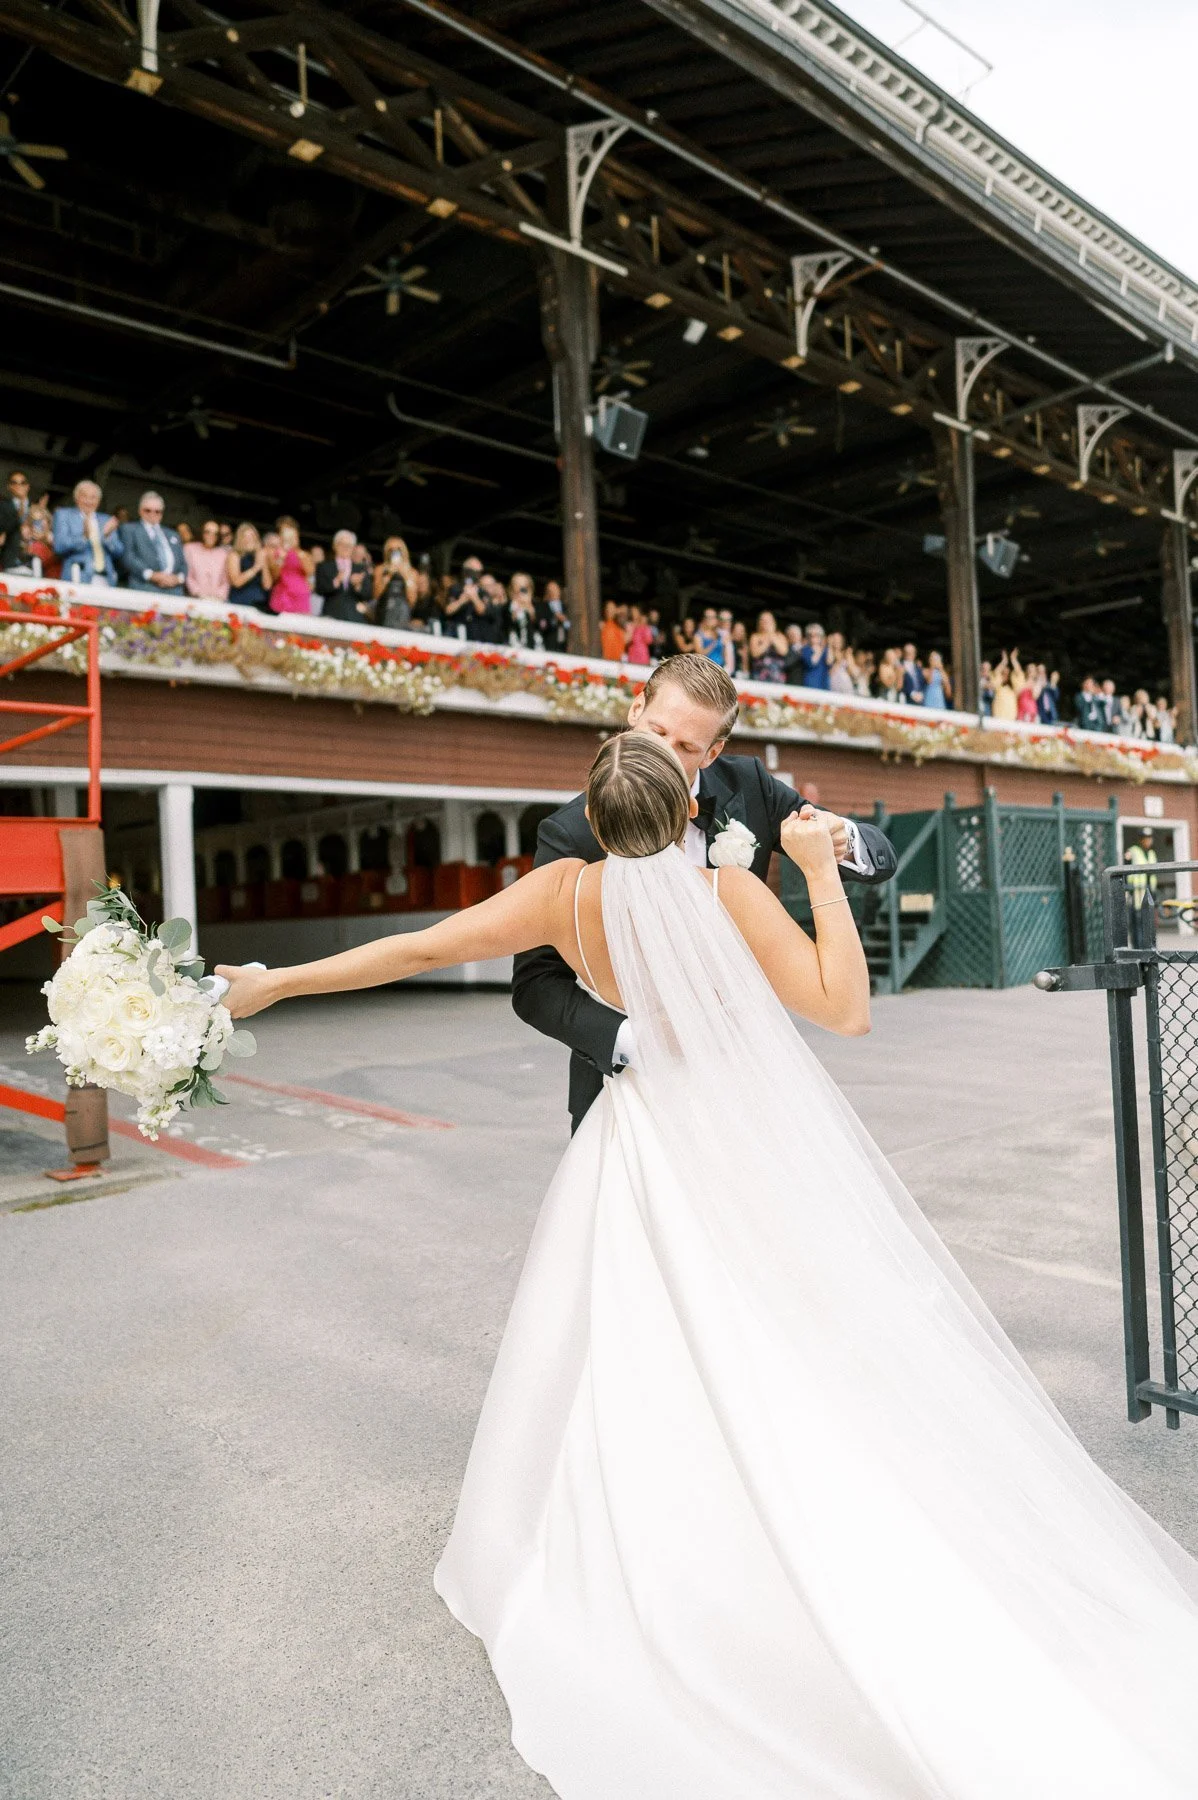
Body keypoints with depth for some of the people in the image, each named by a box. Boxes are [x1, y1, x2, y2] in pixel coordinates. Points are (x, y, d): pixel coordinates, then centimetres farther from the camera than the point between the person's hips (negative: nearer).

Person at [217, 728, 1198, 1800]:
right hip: (771, 1154, -1)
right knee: (814, 1363, 11)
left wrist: (276, 983, 1)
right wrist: (820, 871, -10)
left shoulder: (570, 893, -11)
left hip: (653, 1158, 1)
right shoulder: (728, 891, -15)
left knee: (622, 1373, 14)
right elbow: (846, 1008, -15)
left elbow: (425, 947, -9)